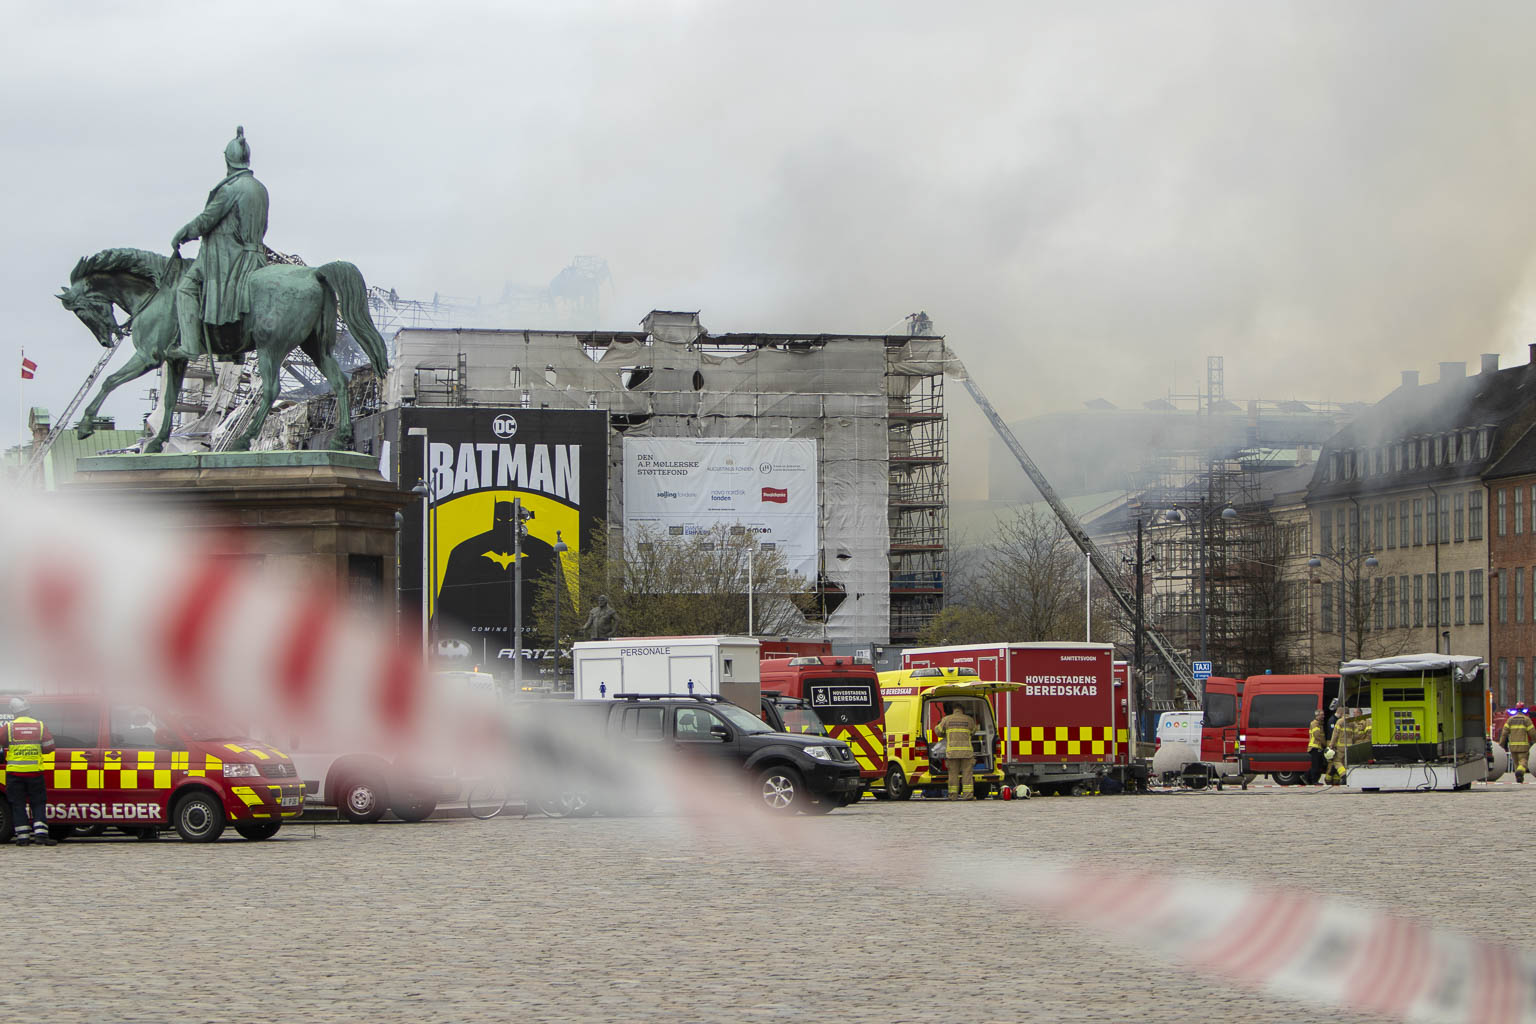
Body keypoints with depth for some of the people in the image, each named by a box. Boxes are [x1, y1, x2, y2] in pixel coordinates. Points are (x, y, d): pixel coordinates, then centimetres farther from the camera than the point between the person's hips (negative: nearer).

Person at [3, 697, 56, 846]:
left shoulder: (9, 727, -4)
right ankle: (40, 832, -5)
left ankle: (23, 836, 2)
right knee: (38, 803, 9)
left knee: (18, 805, 6)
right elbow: (49, 747, 4)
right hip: (35, 772, 1)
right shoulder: (40, 726, 1)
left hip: (14, 772, -1)